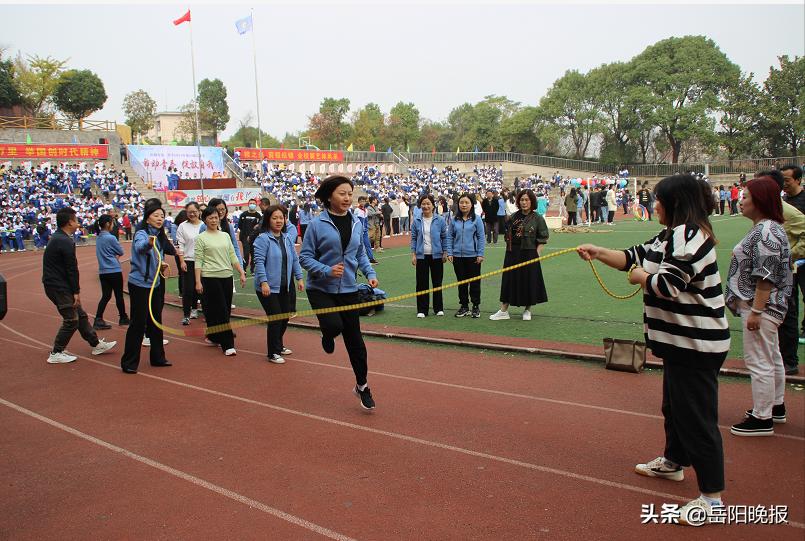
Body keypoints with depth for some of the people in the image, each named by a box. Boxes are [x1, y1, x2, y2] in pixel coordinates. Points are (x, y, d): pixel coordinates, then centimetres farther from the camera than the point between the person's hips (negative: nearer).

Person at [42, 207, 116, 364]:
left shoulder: (56, 238, 13)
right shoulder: (65, 242, -19)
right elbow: (72, 268, -17)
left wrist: (74, 289, 12)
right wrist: (76, 291, -11)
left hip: (55, 284, 10)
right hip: (59, 287, -10)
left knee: (80, 315, 15)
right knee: (71, 320, -3)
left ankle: (96, 344, 23)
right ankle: (56, 354, 6)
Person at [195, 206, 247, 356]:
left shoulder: (225, 236, 13)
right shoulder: (201, 238, -2)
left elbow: (233, 257, 14)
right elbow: (198, 262, -5)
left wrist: (242, 273, 6)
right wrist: (198, 282, -12)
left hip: (227, 276, 5)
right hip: (210, 278, -5)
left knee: (226, 309, 8)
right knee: (220, 310, -7)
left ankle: (214, 338, 25)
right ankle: (227, 345, -4)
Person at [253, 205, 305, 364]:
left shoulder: (287, 238, 10)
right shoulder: (263, 239, -11)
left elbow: (294, 259, 15)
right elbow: (259, 261, -17)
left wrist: (299, 278, 10)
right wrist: (263, 282, -25)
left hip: (286, 286, 7)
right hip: (269, 288, -7)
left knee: (285, 318, 13)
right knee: (275, 319, -5)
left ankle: (278, 345, 34)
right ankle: (273, 353, 9)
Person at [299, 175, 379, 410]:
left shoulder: (356, 224, 3)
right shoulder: (317, 224, -11)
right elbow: (305, 257, -8)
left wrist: (370, 273, -3)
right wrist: (327, 271, -23)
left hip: (348, 289, 4)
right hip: (320, 288, -3)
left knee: (354, 338, 7)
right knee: (334, 325, -26)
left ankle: (362, 385, 24)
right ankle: (328, 336, 15)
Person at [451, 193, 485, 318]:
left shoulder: (476, 219, -4)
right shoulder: (455, 220, 4)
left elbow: (481, 237, -3)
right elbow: (451, 236, 8)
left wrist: (480, 254, -7)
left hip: (473, 256, -3)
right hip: (458, 256, 3)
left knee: (474, 282, 5)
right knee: (461, 282, 10)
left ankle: (476, 306, 17)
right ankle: (464, 306, 21)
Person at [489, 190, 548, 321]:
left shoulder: (538, 219, -4)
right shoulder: (513, 217, 5)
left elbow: (542, 241, -3)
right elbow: (508, 237, 10)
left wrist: (536, 256, -10)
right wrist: (510, 253, 4)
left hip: (530, 254, -3)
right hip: (513, 254, 3)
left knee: (529, 281, 5)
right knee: (509, 280, 6)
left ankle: (527, 310, 22)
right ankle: (503, 310, 13)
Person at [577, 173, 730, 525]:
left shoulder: (689, 235, -20)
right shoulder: (671, 236, 12)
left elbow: (667, 284, -25)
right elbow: (634, 258, 14)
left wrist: (640, 278, -7)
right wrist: (599, 253, 5)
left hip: (696, 343, -11)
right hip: (682, 339, 11)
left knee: (697, 417, -4)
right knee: (674, 406, 25)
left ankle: (711, 497, 6)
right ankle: (673, 462, 45)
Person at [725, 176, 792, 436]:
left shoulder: (766, 233, -21)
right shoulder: (764, 229, 12)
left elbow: (766, 277, -24)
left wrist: (755, 311, -23)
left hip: (762, 307, -11)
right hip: (767, 307, 11)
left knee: (759, 362, -3)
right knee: (772, 358, 21)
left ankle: (762, 419, 6)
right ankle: (776, 407, 35)